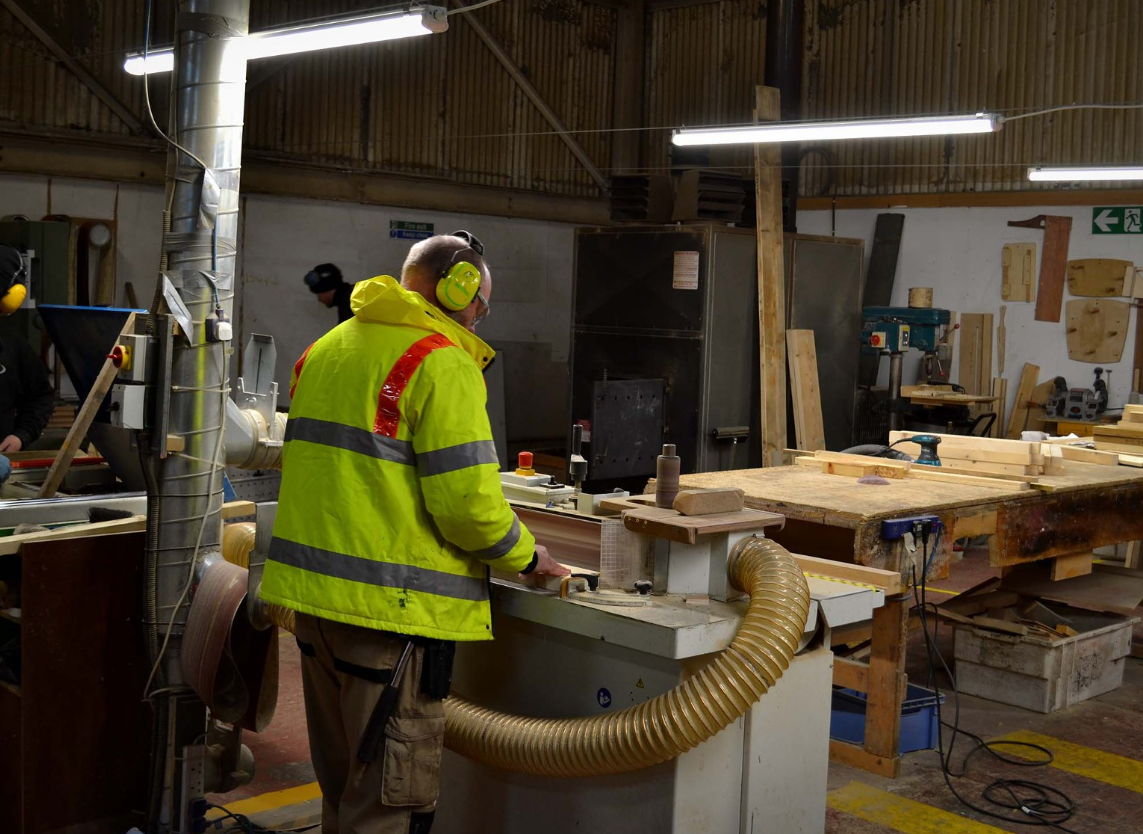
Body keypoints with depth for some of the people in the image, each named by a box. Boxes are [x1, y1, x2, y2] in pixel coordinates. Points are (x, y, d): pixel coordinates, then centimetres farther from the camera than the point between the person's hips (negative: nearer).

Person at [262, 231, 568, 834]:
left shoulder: (325, 350, 16)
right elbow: (467, 500, -17)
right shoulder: (442, 361, -12)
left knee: (343, 785, 22)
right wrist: (525, 557, 0)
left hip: (311, 589, 9)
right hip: (392, 604, -9)